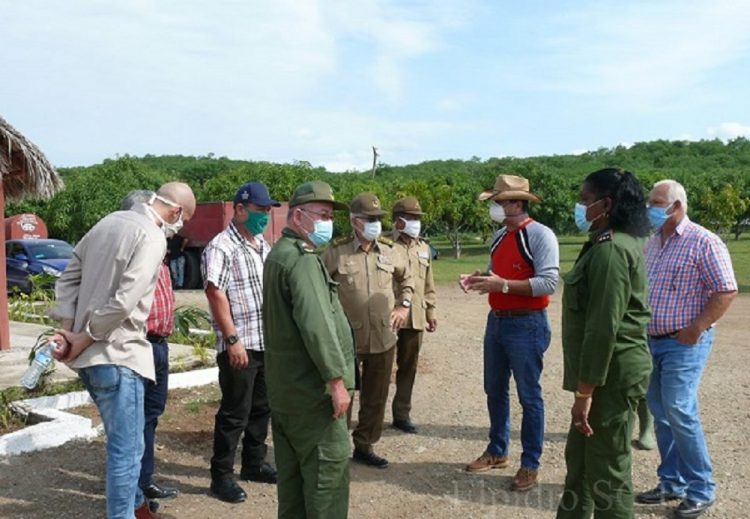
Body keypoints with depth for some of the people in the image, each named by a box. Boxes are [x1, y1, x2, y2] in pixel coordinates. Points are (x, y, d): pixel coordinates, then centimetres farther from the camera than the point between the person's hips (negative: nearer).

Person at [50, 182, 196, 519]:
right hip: (117, 355, -9)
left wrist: (69, 327, 4)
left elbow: (69, 277, 12)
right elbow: (123, 302, -24)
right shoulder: (152, 238, -15)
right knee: (127, 447, 2)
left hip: (90, 353, 9)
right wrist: (83, 338, -13)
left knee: (122, 439, 24)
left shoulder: (110, 221, 11)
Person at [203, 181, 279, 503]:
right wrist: (232, 339, -21)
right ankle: (221, 476, 14)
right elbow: (215, 293, -18)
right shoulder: (221, 247, -11)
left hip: (267, 342, 8)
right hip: (240, 345, -8)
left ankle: (254, 463, 32)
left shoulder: (263, 245, 14)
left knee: (262, 407, 17)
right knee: (234, 413, 0)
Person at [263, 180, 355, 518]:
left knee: (293, 467, 16)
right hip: (312, 386, -10)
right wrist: (337, 379, -22)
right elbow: (317, 325, -26)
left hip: (286, 384, 10)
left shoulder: (279, 254, 15)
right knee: (329, 464, -3)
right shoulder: (302, 259, -17)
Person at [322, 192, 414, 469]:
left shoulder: (389, 250, 3)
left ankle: (364, 446, 28)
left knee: (376, 396, 13)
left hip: (383, 337, 4)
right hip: (347, 338, -4)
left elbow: (406, 278, 21)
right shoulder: (336, 251, -7)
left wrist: (404, 305, 10)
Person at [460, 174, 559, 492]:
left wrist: (503, 285, -27)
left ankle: (530, 465, 16)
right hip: (496, 321, 8)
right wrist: (478, 278, -2)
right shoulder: (499, 236, 10)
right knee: (494, 391, 17)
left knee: (529, 397, 3)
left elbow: (549, 282, -23)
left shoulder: (540, 235, -15)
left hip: (526, 325, -8)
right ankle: (497, 451, 33)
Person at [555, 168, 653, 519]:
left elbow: (603, 327, -24)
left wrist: (584, 392, -21)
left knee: (606, 471, 1)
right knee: (579, 457, 21)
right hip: (613, 368, 11)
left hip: (612, 373, -10)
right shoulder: (620, 241, 13)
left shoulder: (610, 249, -20)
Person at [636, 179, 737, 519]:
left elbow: (726, 291, -14)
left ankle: (701, 490, 7)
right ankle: (673, 483, 23)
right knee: (661, 415, 11)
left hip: (684, 343, -7)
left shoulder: (703, 242, -11)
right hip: (652, 341, 7)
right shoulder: (652, 243, 12)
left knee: (679, 413, -9)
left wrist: (695, 329, -16)